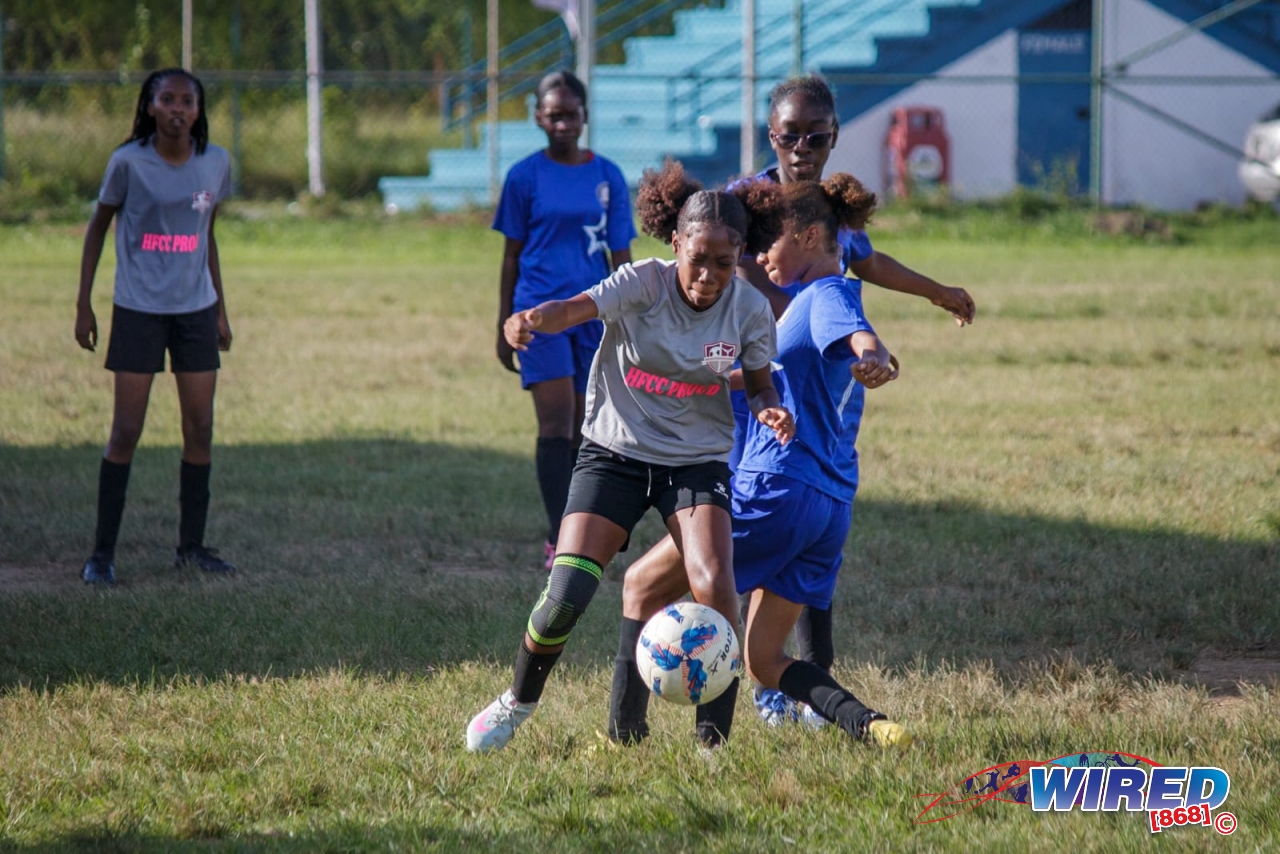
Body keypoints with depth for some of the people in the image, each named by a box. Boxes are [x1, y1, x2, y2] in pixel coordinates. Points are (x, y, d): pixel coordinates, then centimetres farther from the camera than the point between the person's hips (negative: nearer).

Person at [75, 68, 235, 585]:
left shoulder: (215, 164, 3)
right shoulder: (129, 163, -8)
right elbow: (98, 227, 2)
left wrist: (220, 309, 16)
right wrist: (83, 305, 0)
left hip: (196, 310, 4)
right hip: (138, 310, -4)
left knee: (200, 429, 4)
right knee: (126, 431, -5)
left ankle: (192, 545, 15)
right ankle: (103, 551, 0)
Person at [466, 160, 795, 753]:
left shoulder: (749, 310, -9)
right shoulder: (646, 283, -16)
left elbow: (758, 385, 7)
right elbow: (578, 308, -34)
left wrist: (770, 412, -18)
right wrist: (533, 321, -56)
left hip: (697, 462, 1)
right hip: (615, 453, -1)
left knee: (715, 588, -22)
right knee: (564, 598, -11)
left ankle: (714, 741, -10)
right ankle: (516, 704, 19)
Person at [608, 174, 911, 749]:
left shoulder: (827, 297, -7)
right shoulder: (815, 301, 23)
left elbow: (860, 337, -32)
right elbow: (767, 374, 40)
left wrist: (874, 361, -54)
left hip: (777, 490, -10)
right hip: (830, 507, 10)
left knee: (643, 587, 4)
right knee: (765, 663, 9)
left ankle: (625, 738, 0)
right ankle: (870, 727, -12)